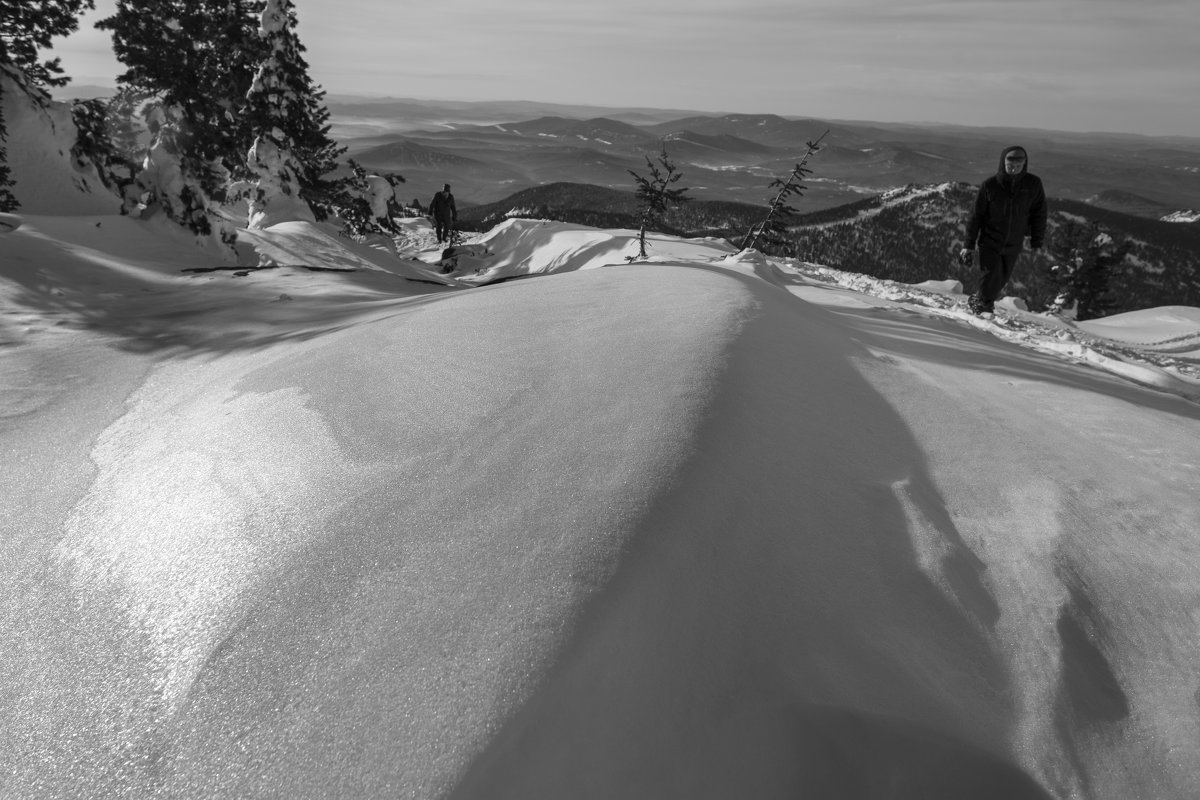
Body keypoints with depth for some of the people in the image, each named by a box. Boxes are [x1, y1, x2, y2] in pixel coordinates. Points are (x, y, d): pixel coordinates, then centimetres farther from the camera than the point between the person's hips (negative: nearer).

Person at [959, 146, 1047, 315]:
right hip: (990, 242, -3)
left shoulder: (1033, 185, -8)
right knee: (992, 277, -8)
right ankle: (982, 305, 20)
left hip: (1014, 244, 3)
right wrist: (969, 244, -4)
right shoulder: (990, 185, -13)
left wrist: (1037, 243, 5)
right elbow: (976, 216, -5)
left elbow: (1039, 214, 3)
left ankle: (978, 301, 33)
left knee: (1002, 279, 10)